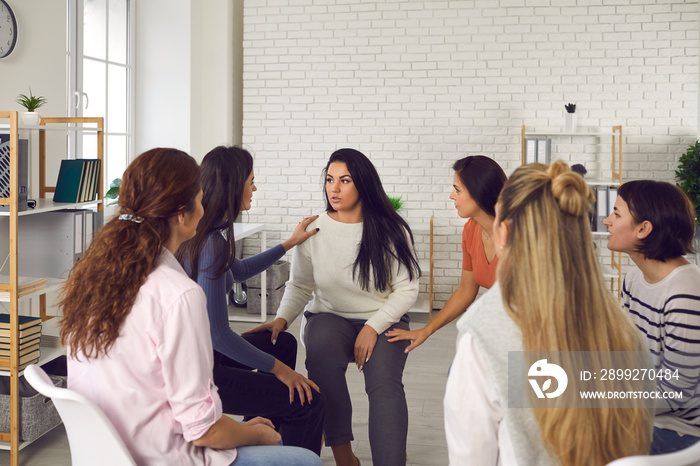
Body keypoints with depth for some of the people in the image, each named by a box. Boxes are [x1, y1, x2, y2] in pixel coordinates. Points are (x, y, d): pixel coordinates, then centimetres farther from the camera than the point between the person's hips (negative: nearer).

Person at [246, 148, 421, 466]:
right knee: (321, 348, -34)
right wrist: (282, 318, -10)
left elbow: (407, 288, -2)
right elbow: (299, 285, 10)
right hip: (330, 317, 1)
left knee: (384, 381, -29)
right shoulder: (313, 231, 2)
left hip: (384, 320, -1)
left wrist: (373, 327, -14)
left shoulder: (391, 231, -3)